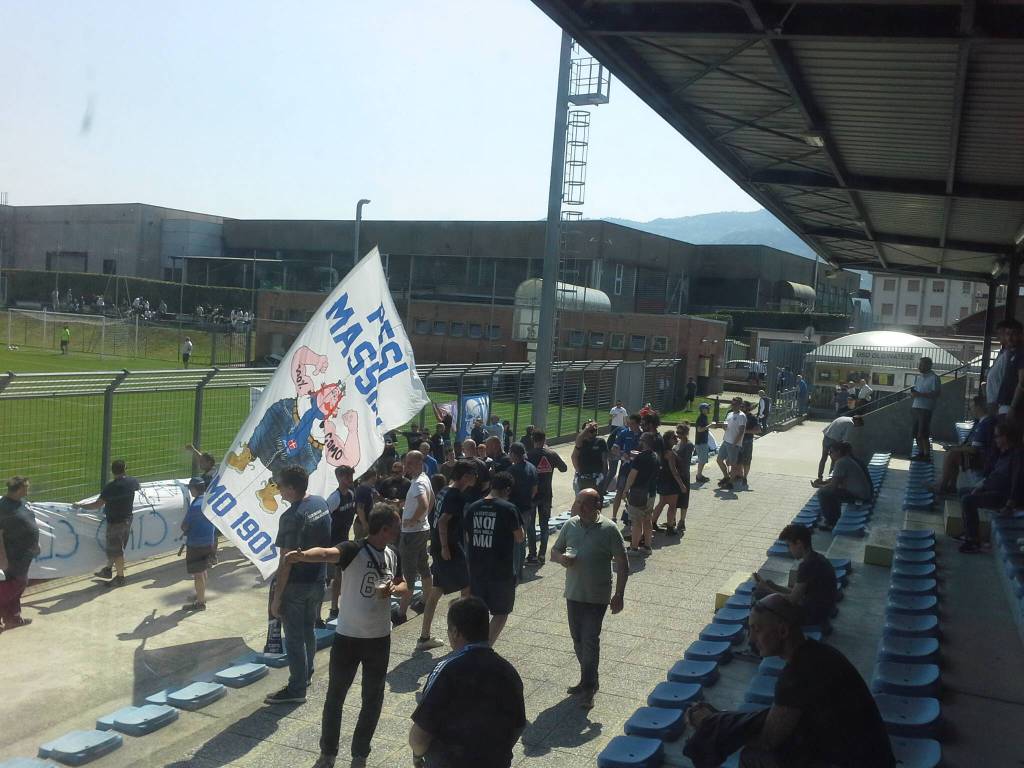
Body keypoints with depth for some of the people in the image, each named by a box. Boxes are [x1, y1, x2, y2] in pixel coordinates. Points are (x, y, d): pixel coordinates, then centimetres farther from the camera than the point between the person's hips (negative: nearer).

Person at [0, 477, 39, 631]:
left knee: (17, 584, 15)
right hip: (14, 554, -9)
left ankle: (14, 617, 25)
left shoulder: (21, 501, 7)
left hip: (25, 553, 9)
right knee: (16, 583, -6)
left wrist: (36, 542, 23)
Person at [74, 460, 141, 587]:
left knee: (116, 550, 4)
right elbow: (137, 487, 21)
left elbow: (98, 504, -23)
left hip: (115, 521, -7)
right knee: (117, 547, 21)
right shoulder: (132, 482, -4)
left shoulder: (110, 487, -22)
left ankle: (120, 577, 10)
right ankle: (108, 570, 35)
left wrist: (80, 506, -11)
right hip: (127, 519, 7)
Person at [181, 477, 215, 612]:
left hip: (196, 544, -8)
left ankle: (200, 602, 8)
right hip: (209, 541, 8)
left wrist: (185, 528, 5)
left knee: (197, 573, 2)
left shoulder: (195, 506, -23)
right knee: (202, 570, 23)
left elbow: (184, 526, -18)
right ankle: (201, 595, 36)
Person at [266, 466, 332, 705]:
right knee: (309, 630, 22)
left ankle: (296, 689, 13)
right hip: (318, 578, 8)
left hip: (296, 584, -8)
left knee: (294, 637, 4)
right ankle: (306, 674, 38)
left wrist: (277, 597, -16)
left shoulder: (292, 517, -25)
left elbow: (287, 562, -23)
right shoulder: (321, 503, -1)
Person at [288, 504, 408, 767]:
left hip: (380, 639, 5)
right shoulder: (353, 549, -18)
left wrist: (393, 590, -10)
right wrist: (302, 555, -62)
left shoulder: (392, 555, 2)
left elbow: (404, 585, 15)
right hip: (347, 637, -4)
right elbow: (326, 553, -39)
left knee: (373, 699, 13)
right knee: (335, 697, 10)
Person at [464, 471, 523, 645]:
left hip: (476, 570, 5)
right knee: (501, 612, 8)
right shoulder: (508, 509, -14)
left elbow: (468, 538, 9)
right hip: (502, 570, -5)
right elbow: (520, 538, -8)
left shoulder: (472, 508, 1)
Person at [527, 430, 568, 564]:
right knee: (544, 525, 14)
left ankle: (533, 555, 6)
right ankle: (542, 554, 14)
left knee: (530, 525, 7)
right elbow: (563, 468, 10)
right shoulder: (552, 455, -3)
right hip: (547, 495, 3)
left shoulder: (529, 456, -15)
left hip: (531, 494, -3)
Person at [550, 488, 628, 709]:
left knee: (590, 640, -4)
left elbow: (622, 565, -8)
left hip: (597, 597, -5)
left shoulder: (609, 529, -12)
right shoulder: (570, 525, 0)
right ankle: (589, 680, 32)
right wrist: (561, 558, -13)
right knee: (578, 639, 14)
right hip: (573, 593, 5)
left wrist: (619, 595, -10)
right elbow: (554, 551, 11)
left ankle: (588, 687, 8)